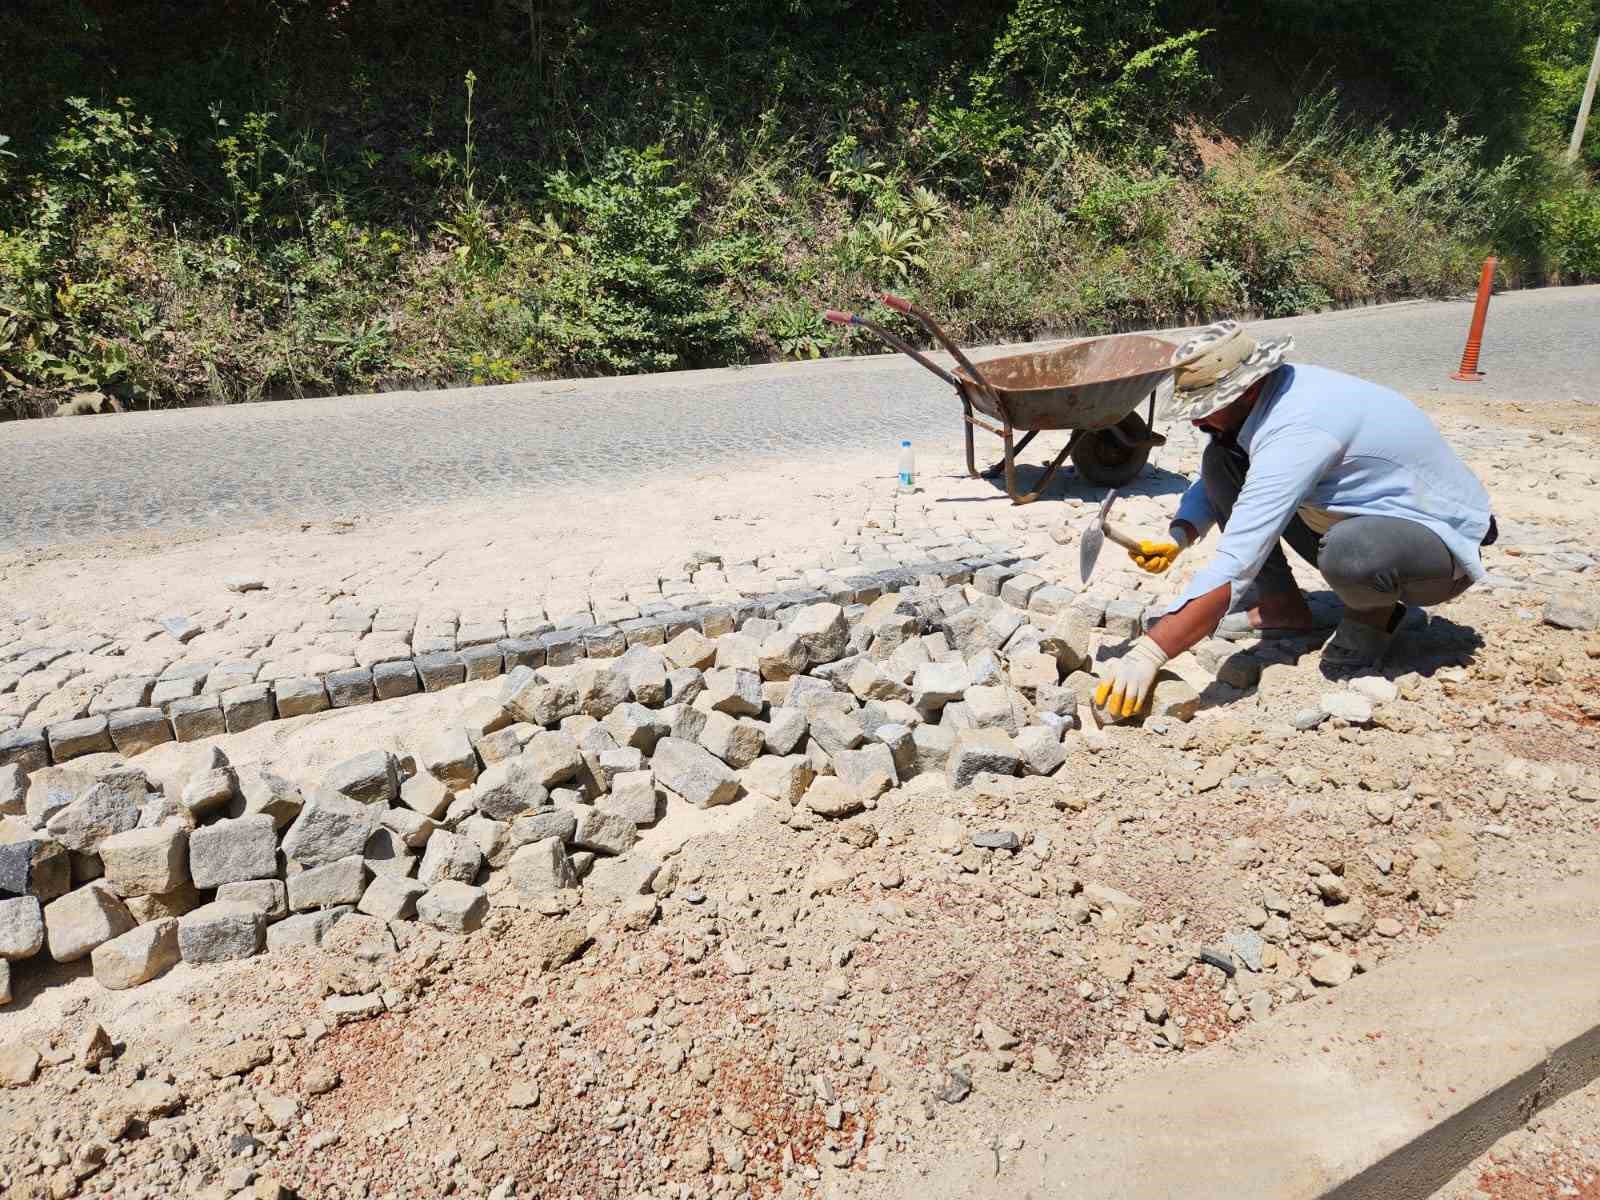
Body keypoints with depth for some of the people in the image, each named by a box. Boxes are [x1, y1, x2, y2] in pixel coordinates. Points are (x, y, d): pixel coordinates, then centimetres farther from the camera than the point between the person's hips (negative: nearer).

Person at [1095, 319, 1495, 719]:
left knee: (1346, 550, -43)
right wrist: (1178, 537, -14)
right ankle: (1282, 608, 3)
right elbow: (1210, 483, 8)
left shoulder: (1296, 431, -34)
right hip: (1358, 518, 8)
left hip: (1440, 542, -8)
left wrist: (1149, 654, -42)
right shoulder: (1263, 395, -8)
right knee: (1221, 461, -5)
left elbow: (1235, 566, -41)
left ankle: (1373, 614, -6)